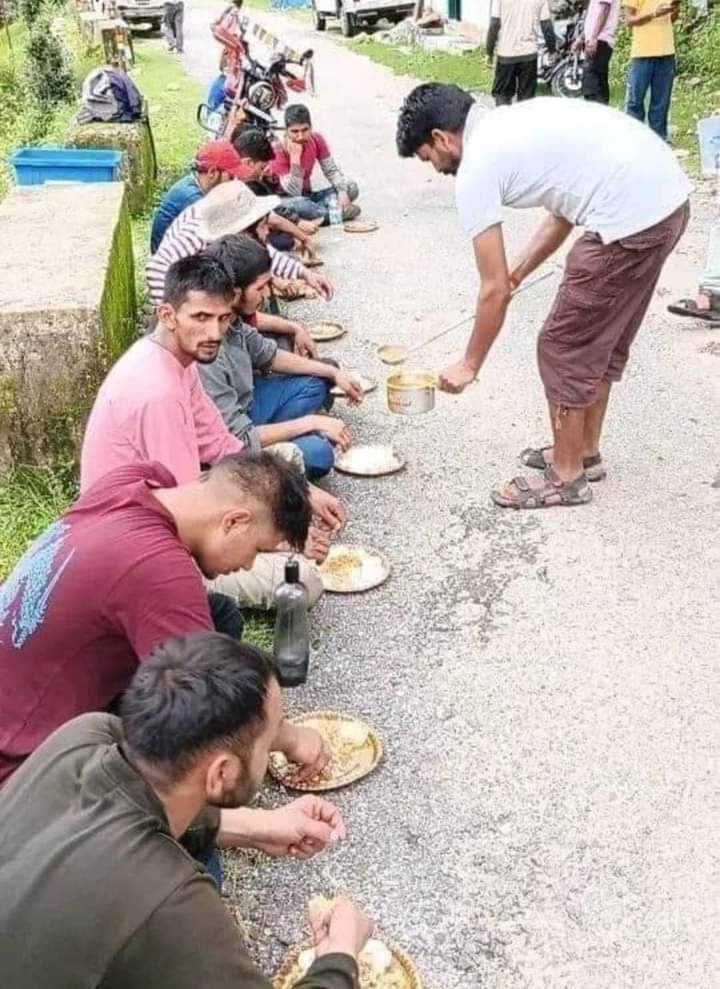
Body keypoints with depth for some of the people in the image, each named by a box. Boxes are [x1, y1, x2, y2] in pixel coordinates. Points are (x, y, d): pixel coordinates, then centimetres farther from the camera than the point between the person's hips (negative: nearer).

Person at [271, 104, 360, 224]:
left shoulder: (317, 140, -7)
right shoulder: (279, 151, -22)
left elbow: (332, 170, -2)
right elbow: (294, 192, -29)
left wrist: (342, 191, -22)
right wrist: (295, 157, -34)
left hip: (307, 196, 6)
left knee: (351, 188, -11)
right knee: (298, 203, -42)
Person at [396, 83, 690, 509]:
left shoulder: (476, 166, -6)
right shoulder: (512, 123, 19)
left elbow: (494, 291, -3)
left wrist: (468, 365, 9)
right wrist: (516, 275, 28)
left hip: (632, 218, -9)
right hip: (668, 195, 9)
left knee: (564, 349, 6)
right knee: (602, 339, 23)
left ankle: (567, 476, 20)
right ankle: (585, 452, 38)